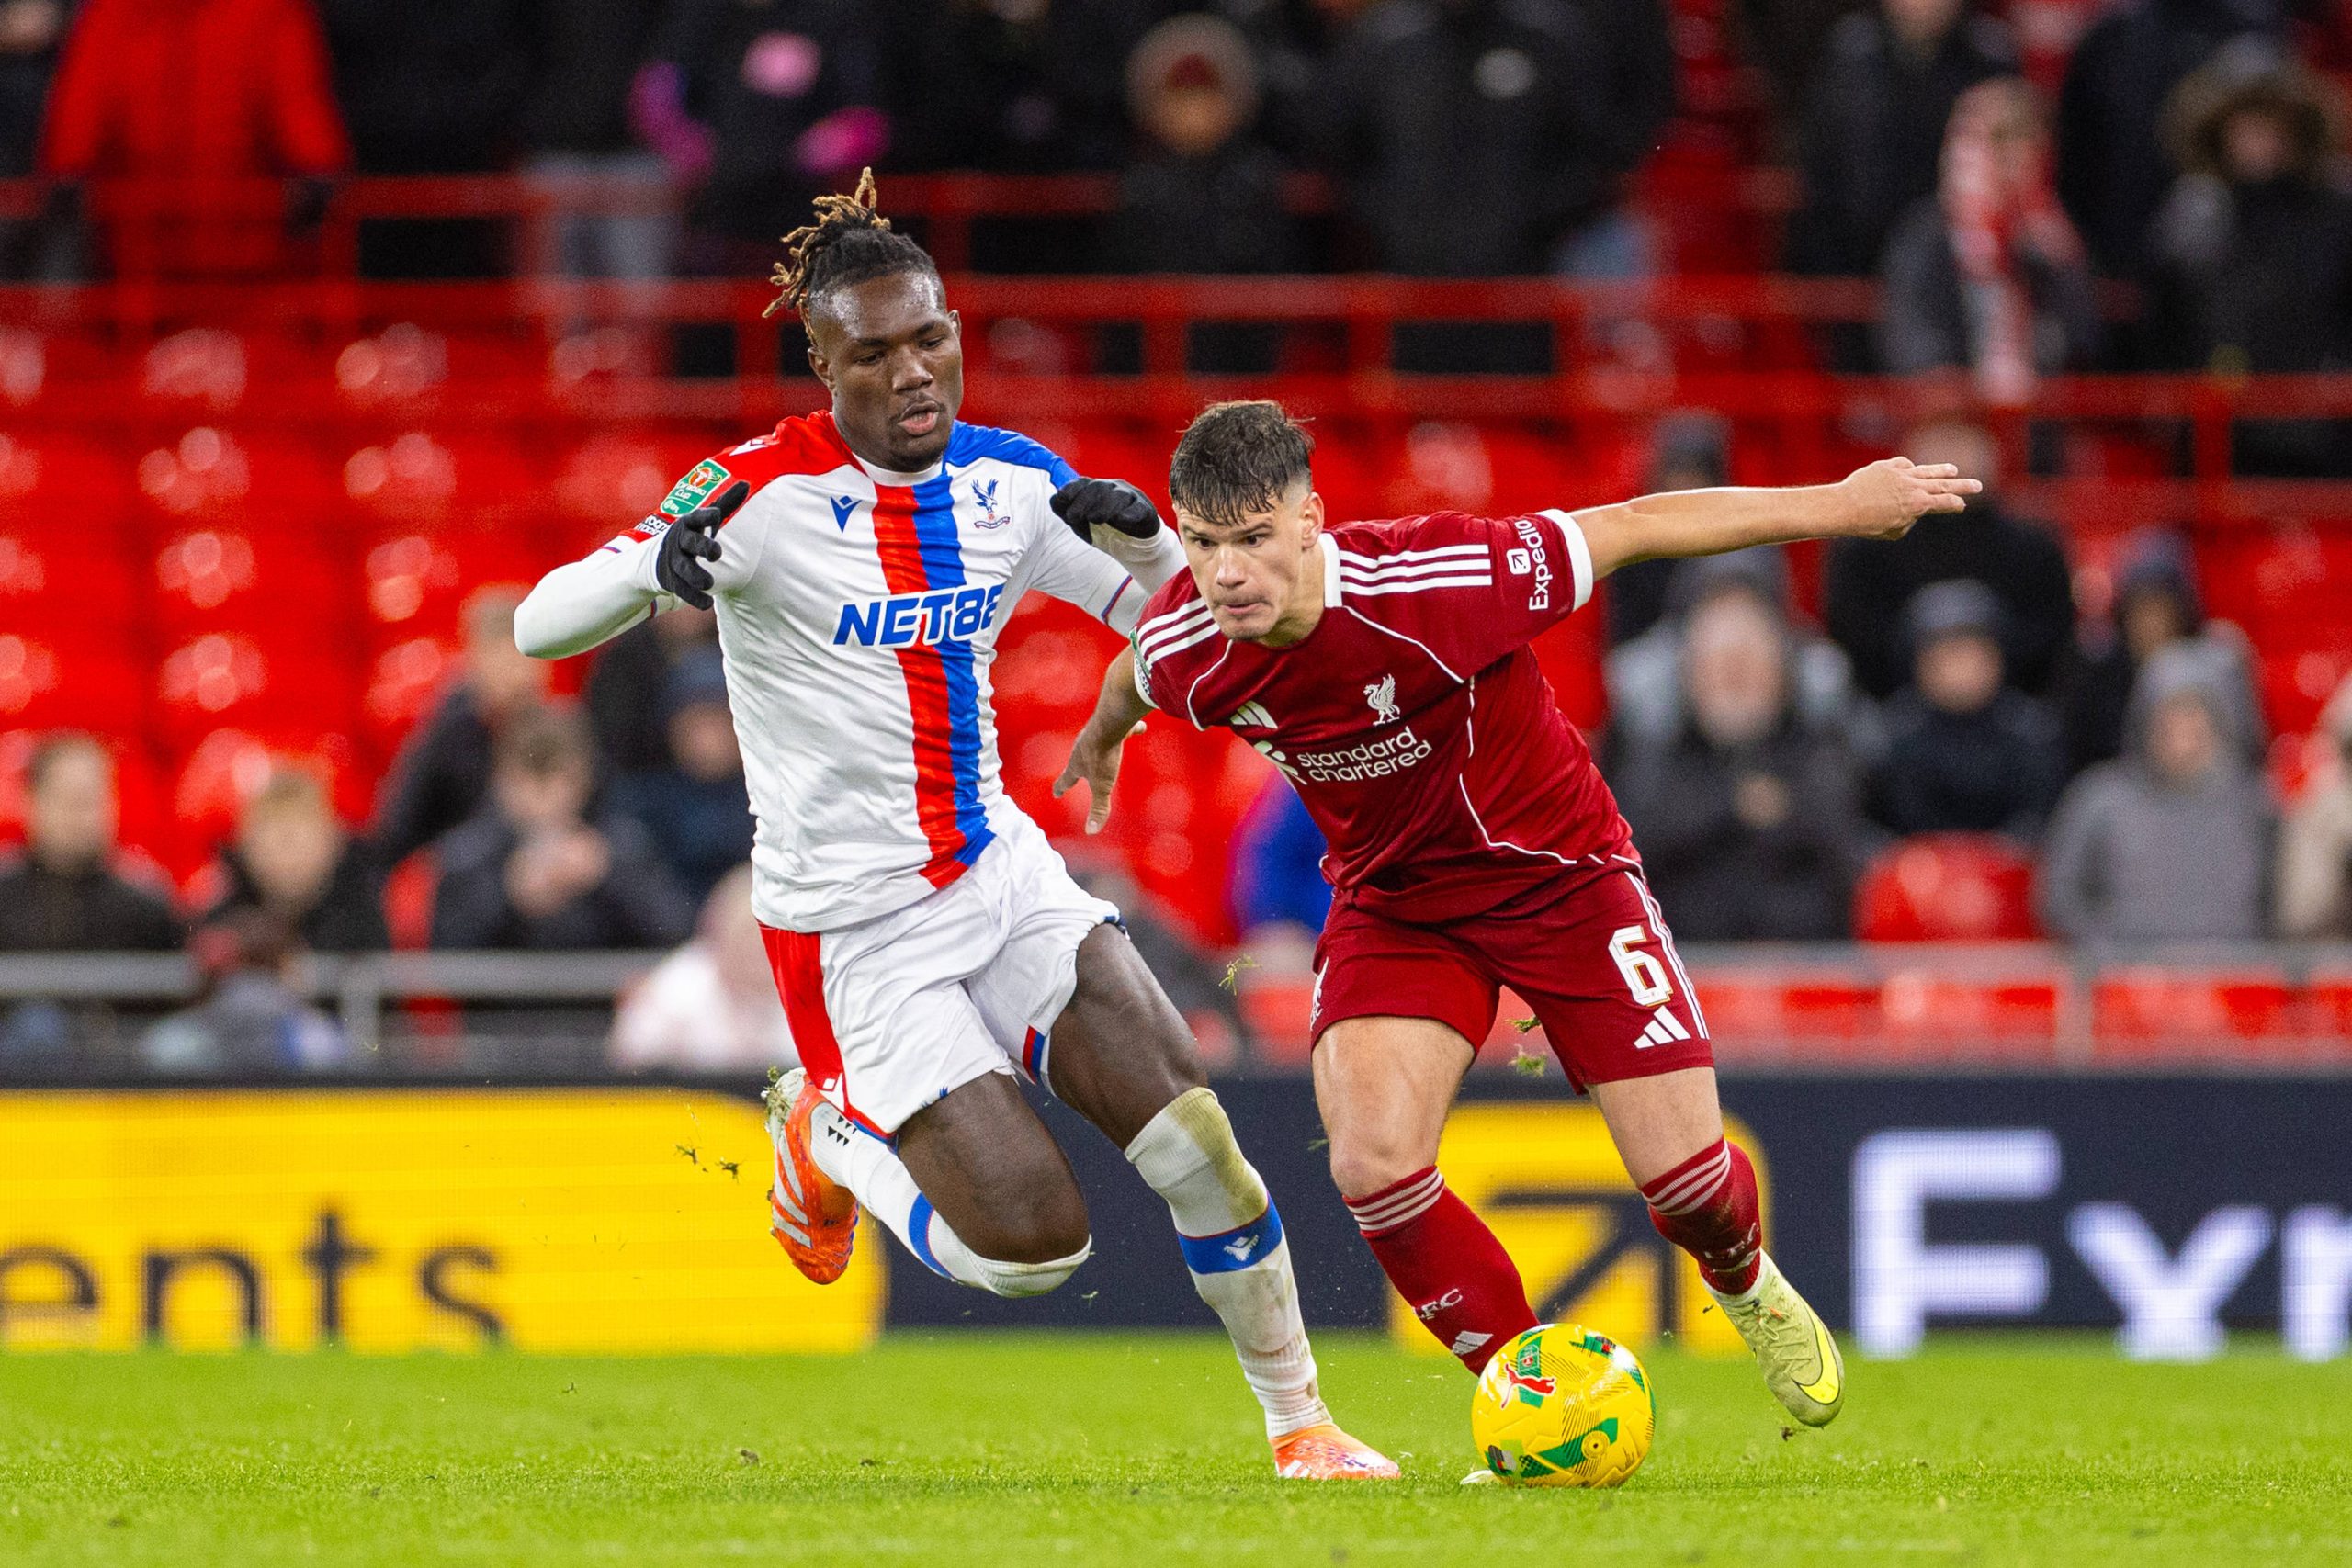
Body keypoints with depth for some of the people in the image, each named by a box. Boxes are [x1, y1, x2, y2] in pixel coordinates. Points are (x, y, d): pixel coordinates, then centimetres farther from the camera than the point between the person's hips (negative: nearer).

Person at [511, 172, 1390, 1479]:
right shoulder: (762, 493, -16)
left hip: (1000, 873, 5)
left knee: (1193, 1135, -12)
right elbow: (541, 627, -22)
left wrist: (1139, 535, -12)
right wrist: (656, 562, -44)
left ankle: (1299, 1421, 8)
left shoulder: (1012, 481, 0)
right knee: (1038, 1242, -11)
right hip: (853, 932, -5)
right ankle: (828, 1132, 19)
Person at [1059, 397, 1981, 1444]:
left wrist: (1839, 504, -15)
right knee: (1371, 1163, -22)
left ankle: (1744, 1282, 36)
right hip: (1391, 901, 3)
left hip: (1555, 873, -3)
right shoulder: (1182, 655, -21)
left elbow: (1624, 531, -22)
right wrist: (1103, 737, 30)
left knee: (1686, 1179, -4)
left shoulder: (1428, 585, -33)